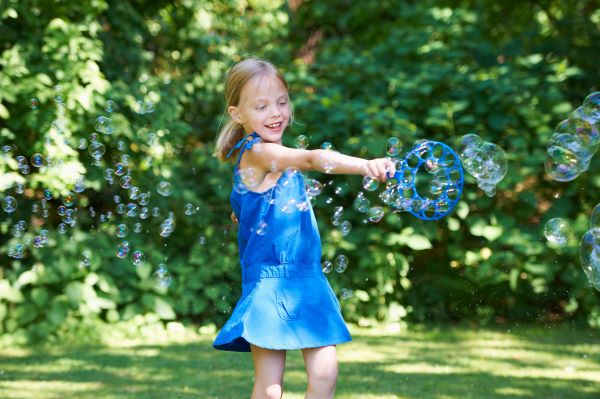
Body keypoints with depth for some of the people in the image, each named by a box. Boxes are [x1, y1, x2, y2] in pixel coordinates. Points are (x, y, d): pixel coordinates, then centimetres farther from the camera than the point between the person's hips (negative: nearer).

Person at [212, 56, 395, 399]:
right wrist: (364, 165, -45)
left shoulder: (275, 155, 14)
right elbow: (313, 158, -34)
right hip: (270, 281, -8)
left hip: (307, 280, 8)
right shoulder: (257, 152, -14)